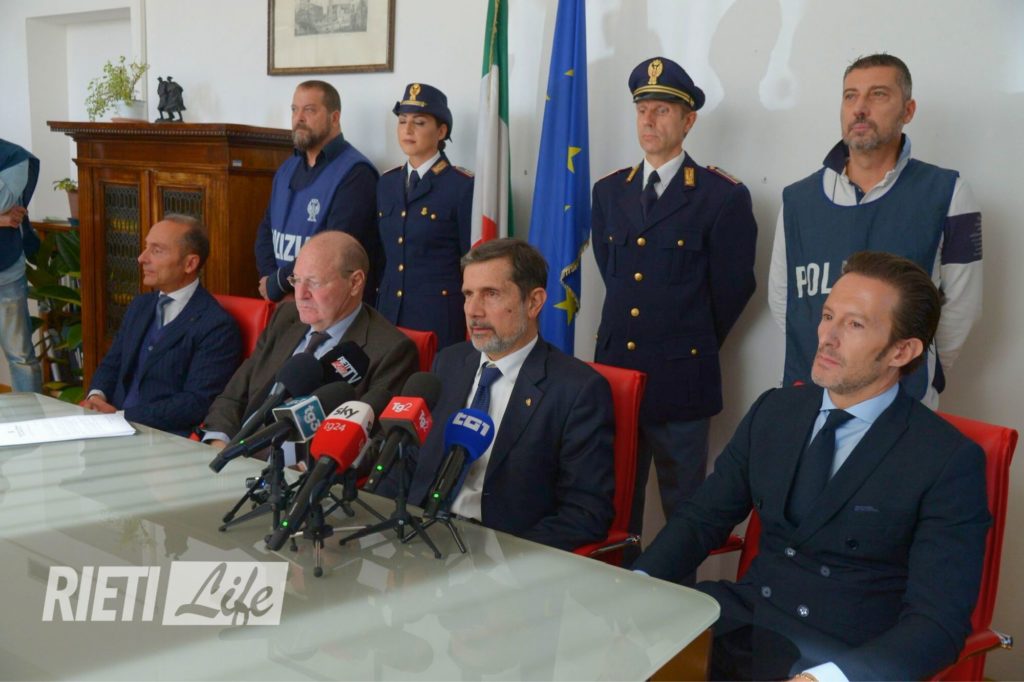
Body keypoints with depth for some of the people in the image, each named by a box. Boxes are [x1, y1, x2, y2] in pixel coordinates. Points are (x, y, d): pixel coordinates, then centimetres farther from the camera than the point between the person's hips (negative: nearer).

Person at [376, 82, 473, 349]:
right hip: (388, 314, 5)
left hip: (439, 317, -5)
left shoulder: (463, 186, -7)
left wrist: (471, 324, -7)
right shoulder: (386, 183, 12)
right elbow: (379, 255, 16)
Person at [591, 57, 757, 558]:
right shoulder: (609, 191, 10)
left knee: (683, 507, 7)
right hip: (614, 366, 5)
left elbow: (732, 288, -2)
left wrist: (694, 344, 7)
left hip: (680, 378, -5)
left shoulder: (723, 197, -6)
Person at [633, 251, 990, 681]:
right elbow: (703, 517, 9)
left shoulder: (948, 462, -9)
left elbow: (937, 622, -14)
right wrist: (637, 584, -10)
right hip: (744, 625, 4)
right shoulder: (775, 410, 6)